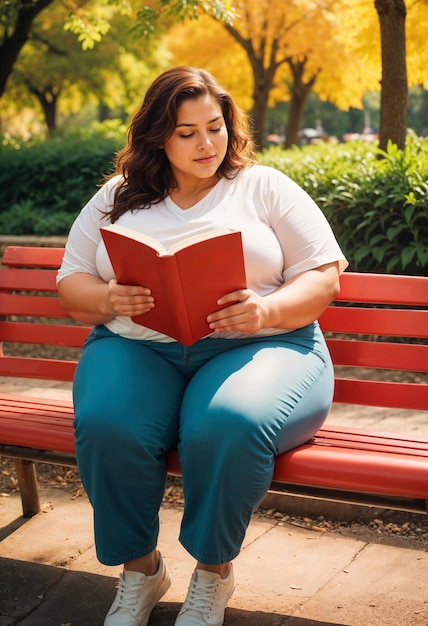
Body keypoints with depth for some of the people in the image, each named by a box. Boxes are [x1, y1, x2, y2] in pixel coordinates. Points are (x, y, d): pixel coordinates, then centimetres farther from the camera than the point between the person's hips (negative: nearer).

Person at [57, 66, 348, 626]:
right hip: (138, 347, 2)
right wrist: (109, 300, -9)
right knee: (107, 426, -32)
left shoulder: (265, 187, 12)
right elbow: (72, 286, 15)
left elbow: (324, 277, 5)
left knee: (229, 426, -36)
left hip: (257, 346, -1)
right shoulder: (117, 198, 17)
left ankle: (214, 571, -8)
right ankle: (139, 568, -5)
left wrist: (267, 311, -15)